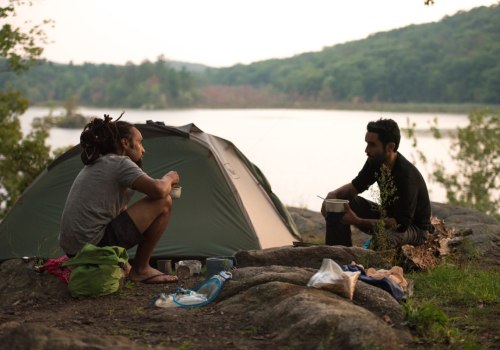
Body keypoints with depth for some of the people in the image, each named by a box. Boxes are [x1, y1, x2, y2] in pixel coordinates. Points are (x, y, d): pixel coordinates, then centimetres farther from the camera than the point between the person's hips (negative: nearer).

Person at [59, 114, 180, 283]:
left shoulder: (92, 166, 21)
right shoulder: (119, 163, -6)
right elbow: (158, 190, -19)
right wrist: (169, 178, 4)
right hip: (95, 246, -10)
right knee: (163, 202, -6)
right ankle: (140, 269, 4)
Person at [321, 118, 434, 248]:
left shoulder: (407, 176, -31)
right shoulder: (376, 160, -8)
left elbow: (401, 224, -32)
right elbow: (356, 185, 9)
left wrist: (358, 221, -35)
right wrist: (334, 194, -14)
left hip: (415, 228, -8)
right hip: (388, 215, 8)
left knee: (385, 235, -42)